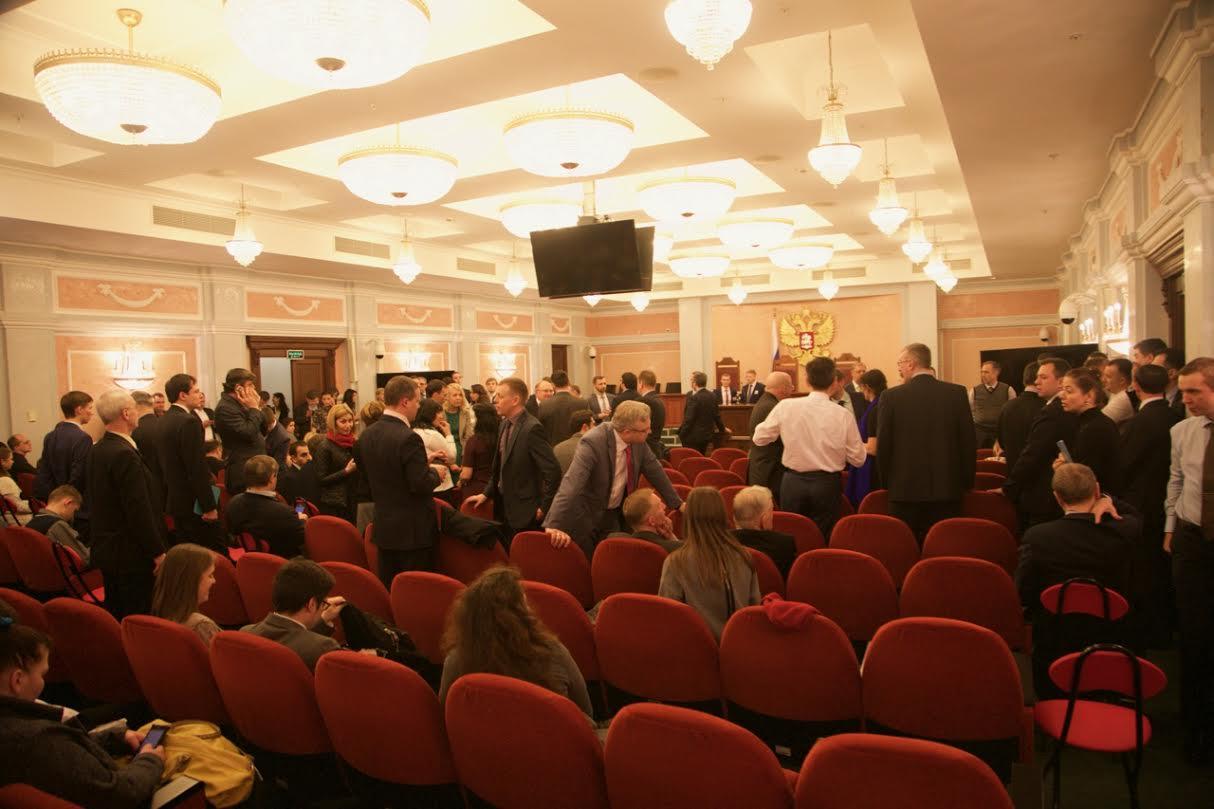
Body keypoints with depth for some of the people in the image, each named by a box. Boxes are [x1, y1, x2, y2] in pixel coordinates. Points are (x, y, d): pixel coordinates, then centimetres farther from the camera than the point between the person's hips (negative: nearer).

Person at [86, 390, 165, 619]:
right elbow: (139, 510, -23)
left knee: (114, 615, 18)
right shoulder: (125, 454, -21)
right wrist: (158, 552, -17)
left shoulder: (96, 451, 8)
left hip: (104, 547, 10)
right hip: (130, 553, -10)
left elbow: (100, 499, 15)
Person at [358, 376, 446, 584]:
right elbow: (421, 485, -23)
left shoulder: (368, 434, 4)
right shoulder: (408, 438, -21)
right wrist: (436, 473, -2)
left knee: (387, 589, 15)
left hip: (383, 528, 8)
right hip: (413, 531, -7)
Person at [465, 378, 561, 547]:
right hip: (503, 506, 8)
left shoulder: (532, 428, -19)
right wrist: (486, 493, 11)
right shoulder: (505, 424, 8)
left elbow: (553, 471, -22)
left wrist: (544, 507, -17)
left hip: (524, 513, -8)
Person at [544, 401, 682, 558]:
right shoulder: (593, 442, -30)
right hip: (585, 516, -5)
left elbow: (654, 470, 4)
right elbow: (571, 484, -39)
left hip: (614, 515, 6)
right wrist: (555, 525, -47)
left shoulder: (638, 441, -10)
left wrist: (677, 503, 11)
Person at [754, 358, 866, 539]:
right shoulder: (843, 415, -11)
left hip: (793, 482, 1)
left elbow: (758, 438, 1)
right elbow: (857, 459, -3)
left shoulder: (786, 406, -9)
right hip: (828, 484, -1)